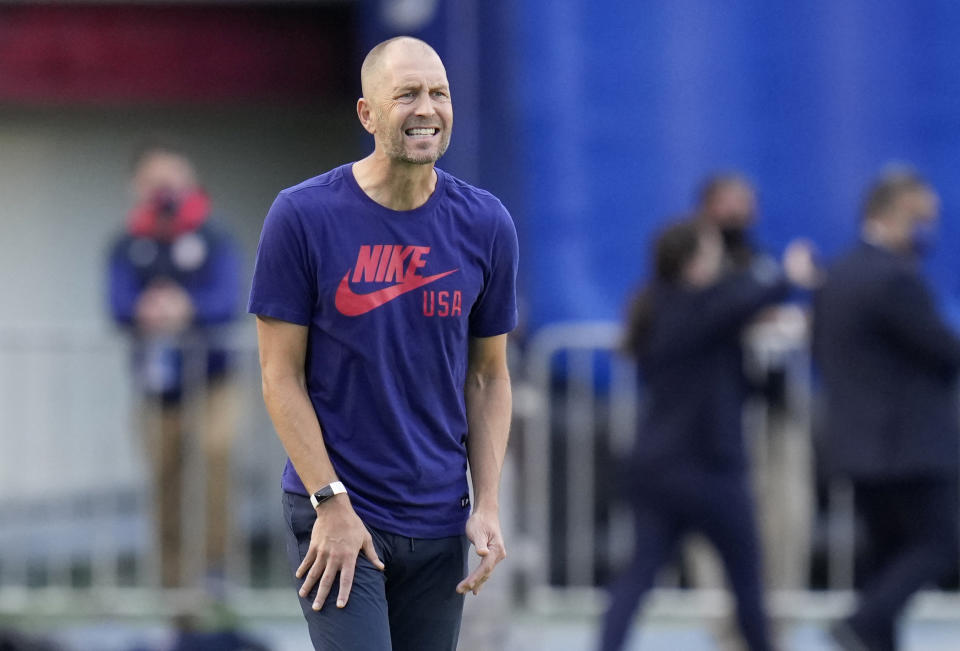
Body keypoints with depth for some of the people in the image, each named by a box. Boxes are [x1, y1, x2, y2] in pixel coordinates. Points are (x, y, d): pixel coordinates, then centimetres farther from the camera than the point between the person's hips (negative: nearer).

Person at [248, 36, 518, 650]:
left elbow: (488, 376, 10)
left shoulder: (485, 224, 3)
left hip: (438, 525, 4)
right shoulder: (304, 216, -6)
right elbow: (282, 377, -5)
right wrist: (332, 503, -12)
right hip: (336, 515, -4)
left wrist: (488, 506, 1)